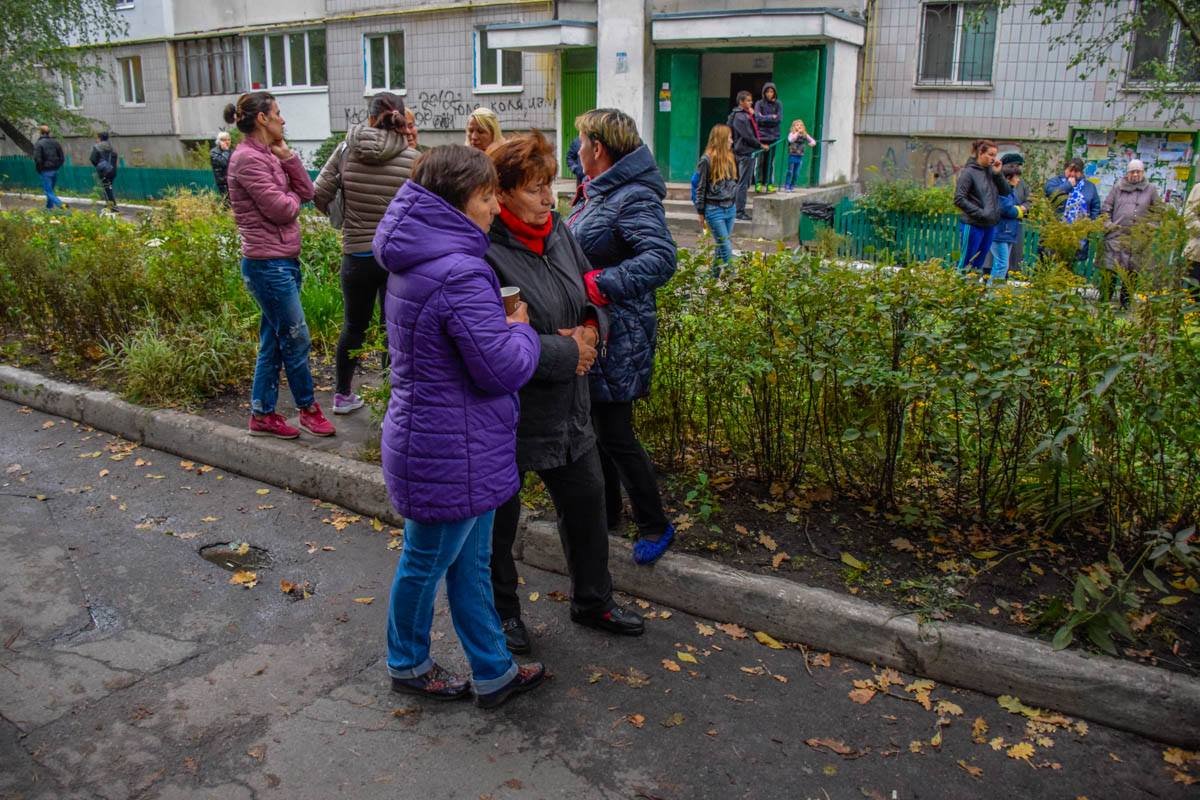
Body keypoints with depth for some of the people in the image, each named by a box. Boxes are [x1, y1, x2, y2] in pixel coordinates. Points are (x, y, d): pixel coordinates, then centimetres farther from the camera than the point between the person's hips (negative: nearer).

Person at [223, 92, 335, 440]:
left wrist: (286, 155, 0)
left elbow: (307, 192, 8)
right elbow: (281, 209, -18)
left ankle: (263, 415, 21)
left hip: (282, 261, 10)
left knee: (273, 341, 13)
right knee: (296, 340, 1)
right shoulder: (248, 159, -14)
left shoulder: (268, 155, 14)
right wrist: (292, 198, 2)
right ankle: (308, 408, 16)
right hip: (268, 264, -10)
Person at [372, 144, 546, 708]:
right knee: (427, 561, 13)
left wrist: (502, 322, 7)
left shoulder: (415, 259, 6)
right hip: (450, 451, -10)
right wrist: (522, 329, -5)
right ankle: (408, 665, 37)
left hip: (432, 442, 10)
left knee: (470, 562, 19)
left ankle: (494, 672, 35)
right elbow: (505, 368, -23)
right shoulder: (459, 275, -27)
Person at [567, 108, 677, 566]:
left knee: (614, 434, -1)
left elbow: (661, 259, -32)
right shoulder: (599, 192, 10)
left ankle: (655, 526, 17)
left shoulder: (635, 198, -20)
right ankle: (606, 511, 37)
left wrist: (597, 285, -35)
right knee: (594, 427, 19)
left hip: (617, 338, -10)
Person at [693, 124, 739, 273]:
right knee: (726, 249, -7)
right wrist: (701, 212, -5)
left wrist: (734, 202, 15)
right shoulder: (707, 160, -11)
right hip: (715, 209, -6)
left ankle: (716, 274, 19)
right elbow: (700, 187, -7)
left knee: (721, 247, 11)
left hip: (730, 208, 6)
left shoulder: (729, 158, 9)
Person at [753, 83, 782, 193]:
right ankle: (760, 183, 4)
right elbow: (758, 118, -7)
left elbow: (779, 119, -3)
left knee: (770, 161, 2)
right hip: (761, 136, -1)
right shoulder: (759, 104, 4)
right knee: (760, 161, -3)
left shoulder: (778, 104, 7)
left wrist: (765, 118, -5)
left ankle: (770, 183, 8)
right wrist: (771, 117, -6)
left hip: (773, 137, 1)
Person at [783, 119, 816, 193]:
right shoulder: (792, 133, -6)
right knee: (790, 172, -2)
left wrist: (811, 143, -14)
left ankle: (792, 187, 15)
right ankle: (787, 187, 3)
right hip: (792, 156, -4)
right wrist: (798, 132, -30)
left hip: (800, 157, 4)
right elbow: (791, 140, -28)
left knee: (797, 173, 6)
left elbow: (813, 141, 9)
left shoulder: (805, 135, 5)